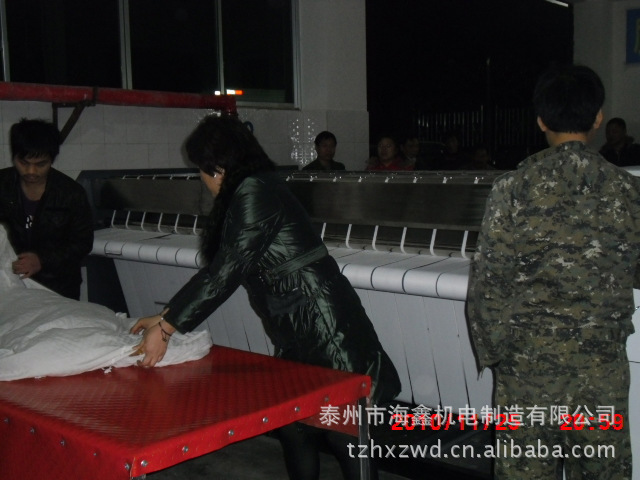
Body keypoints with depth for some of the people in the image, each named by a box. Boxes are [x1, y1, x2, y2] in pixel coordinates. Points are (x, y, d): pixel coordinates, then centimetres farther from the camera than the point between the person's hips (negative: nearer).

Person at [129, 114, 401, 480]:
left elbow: (226, 271, -19)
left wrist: (167, 328, -12)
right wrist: (168, 317, 20)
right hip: (300, 339, 10)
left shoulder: (254, 192, -14)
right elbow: (223, 270, 18)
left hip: (327, 335, -10)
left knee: (345, 441, 0)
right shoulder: (259, 190, 15)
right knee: (295, 432, 16)